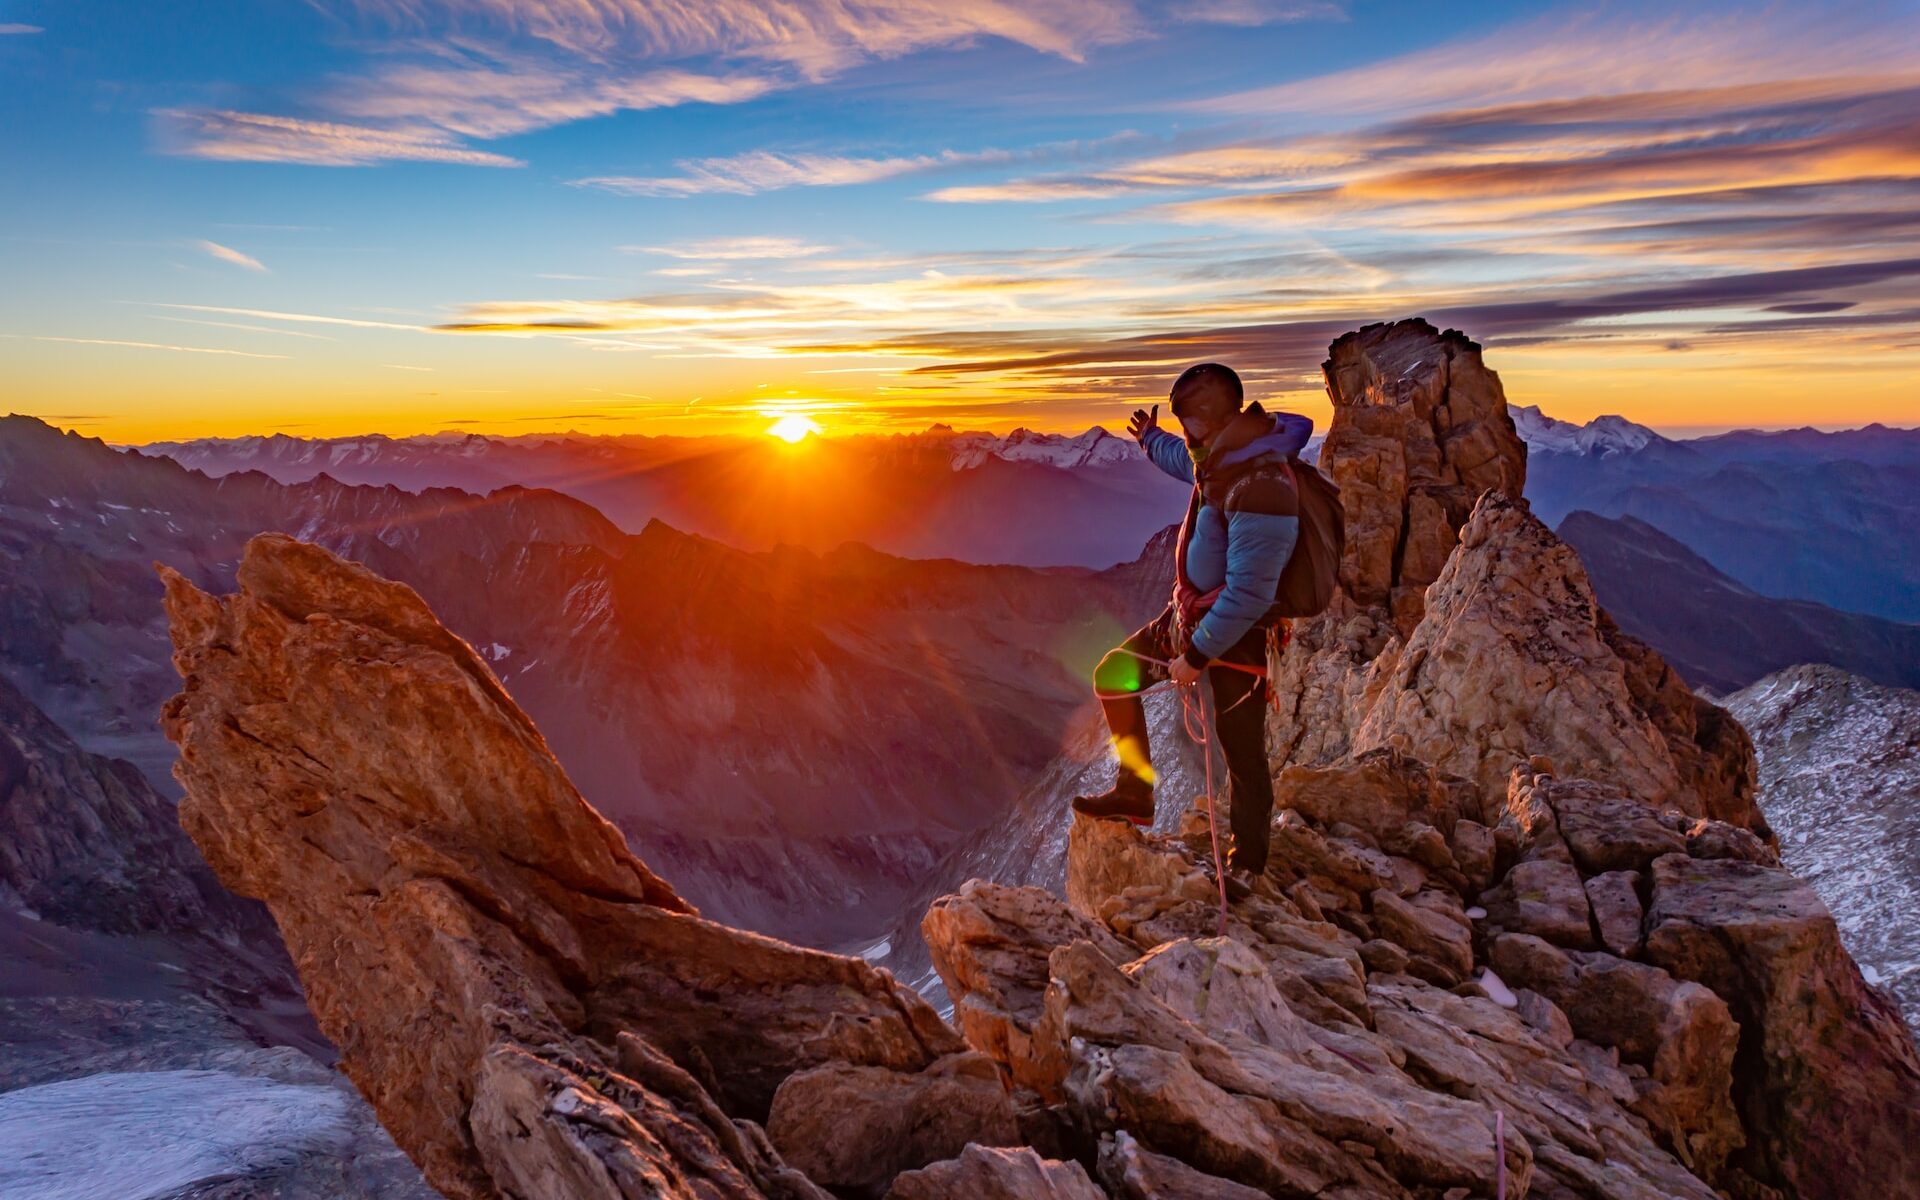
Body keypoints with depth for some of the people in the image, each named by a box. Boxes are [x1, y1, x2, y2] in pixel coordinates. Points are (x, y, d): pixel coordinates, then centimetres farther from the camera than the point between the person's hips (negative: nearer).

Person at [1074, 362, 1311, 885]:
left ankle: (1247, 861, 24)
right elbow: (1185, 461, 25)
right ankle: (1134, 794, 24)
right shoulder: (1221, 459, -3)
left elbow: (1247, 595, -29)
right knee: (1114, 676, 12)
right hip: (1191, 612, 9)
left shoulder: (1260, 491, -31)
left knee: (1242, 750, 4)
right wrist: (1151, 440, 42)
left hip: (1239, 632, -9)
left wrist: (1196, 656, -22)